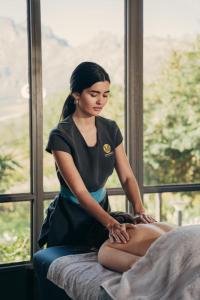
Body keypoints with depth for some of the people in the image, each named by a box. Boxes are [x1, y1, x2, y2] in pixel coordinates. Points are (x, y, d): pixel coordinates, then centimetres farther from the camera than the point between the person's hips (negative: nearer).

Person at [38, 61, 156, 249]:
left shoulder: (111, 129, -3)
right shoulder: (60, 136, -20)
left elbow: (126, 177, -5)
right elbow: (79, 191, -26)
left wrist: (139, 210, -23)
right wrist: (111, 223, -37)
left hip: (100, 208, 5)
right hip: (68, 217, -5)